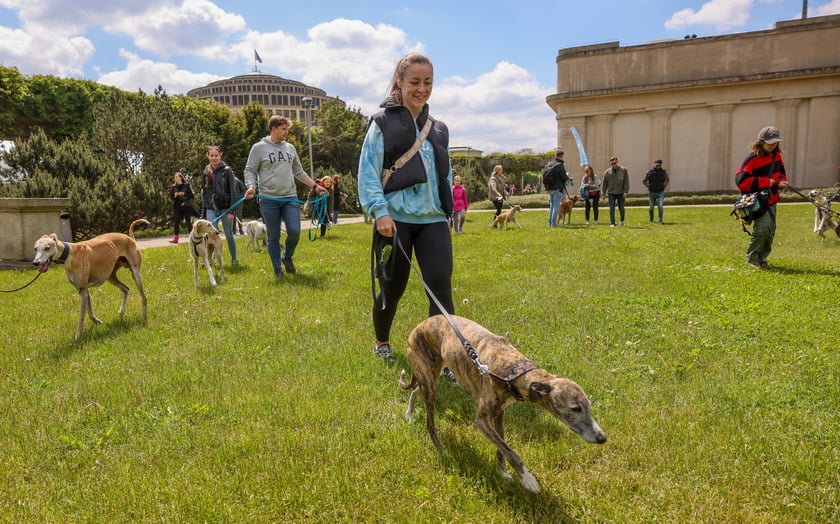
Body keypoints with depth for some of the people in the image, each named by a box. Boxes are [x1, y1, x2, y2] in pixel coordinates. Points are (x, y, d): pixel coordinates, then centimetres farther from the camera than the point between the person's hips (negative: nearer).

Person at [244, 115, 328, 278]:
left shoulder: (290, 148, 14)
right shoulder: (259, 148, 0)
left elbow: (299, 172, 21)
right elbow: (250, 171, 0)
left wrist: (315, 186, 17)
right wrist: (251, 187, -19)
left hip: (290, 198, 3)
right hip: (269, 200, -3)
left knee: (294, 231, -9)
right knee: (273, 236, 3)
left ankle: (287, 257, 20)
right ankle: (277, 269, 16)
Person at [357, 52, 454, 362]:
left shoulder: (438, 129, 14)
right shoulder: (383, 122, -1)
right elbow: (368, 172, -6)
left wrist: (448, 212, 19)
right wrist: (380, 211, -17)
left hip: (433, 220, 4)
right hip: (395, 220, -3)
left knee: (441, 287, -9)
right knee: (392, 288, 9)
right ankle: (381, 343, 34)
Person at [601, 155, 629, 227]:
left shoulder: (623, 170, -1)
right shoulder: (607, 172, 2)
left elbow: (626, 182, -3)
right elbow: (604, 183, 6)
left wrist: (626, 191, -10)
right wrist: (603, 193, 2)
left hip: (621, 193, -1)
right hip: (611, 193, 1)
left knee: (621, 208, 8)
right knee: (612, 209, -2)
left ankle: (622, 220, 32)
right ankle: (612, 223, 3)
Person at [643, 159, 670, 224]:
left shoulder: (664, 172, 2)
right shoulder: (650, 172, -2)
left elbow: (667, 180, 21)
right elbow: (644, 181, 9)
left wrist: (664, 186, 8)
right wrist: (648, 187, 0)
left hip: (661, 192, 0)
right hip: (652, 192, 0)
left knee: (660, 206, -14)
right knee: (651, 207, 10)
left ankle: (660, 220, -12)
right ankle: (651, 218, 35)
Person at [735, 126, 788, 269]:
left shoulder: (777, 156, 6)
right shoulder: (752, 159, -18)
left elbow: (781, 173, 20)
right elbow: (741, 180, -24)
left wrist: (781, 182, -4)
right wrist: (765, 182, -22)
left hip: (771, 199, 8)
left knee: (771, 229, 9)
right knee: (764, 225, -22)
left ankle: (761, 259, 21)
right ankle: (752, 259, -8)